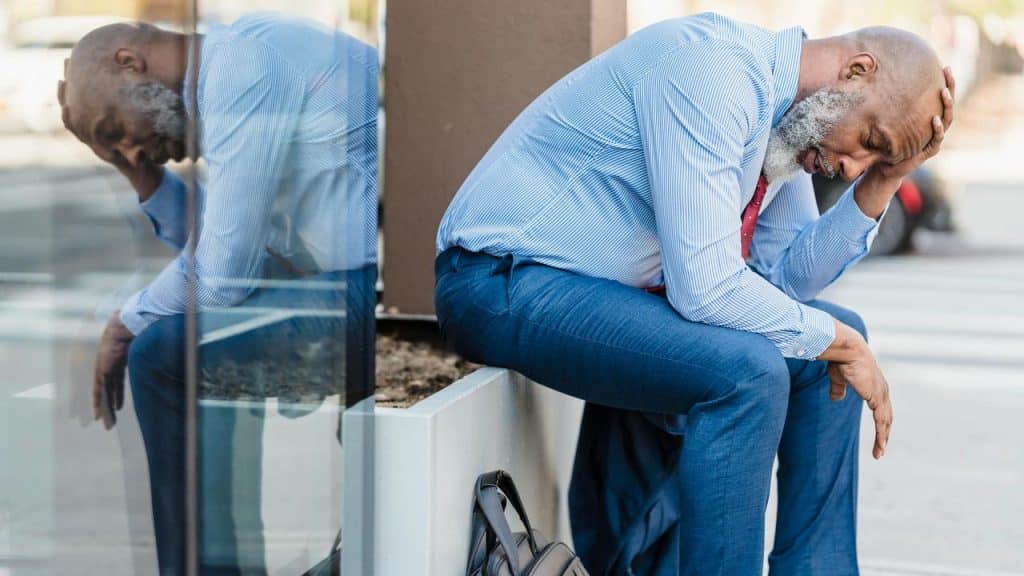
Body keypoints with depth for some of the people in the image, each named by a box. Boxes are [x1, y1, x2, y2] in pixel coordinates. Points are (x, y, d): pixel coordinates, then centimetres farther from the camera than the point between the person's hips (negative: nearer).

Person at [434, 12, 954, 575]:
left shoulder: (788, 114, 4)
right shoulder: (713, 71, -25)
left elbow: (786, 275, 6)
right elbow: (704, 288, -29)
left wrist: (883, 180, -3)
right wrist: (836, 341, -15)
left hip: (621, 285, 10)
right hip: (505, 286, -10)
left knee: (833, 344, 8)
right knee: (747, 372, -28)